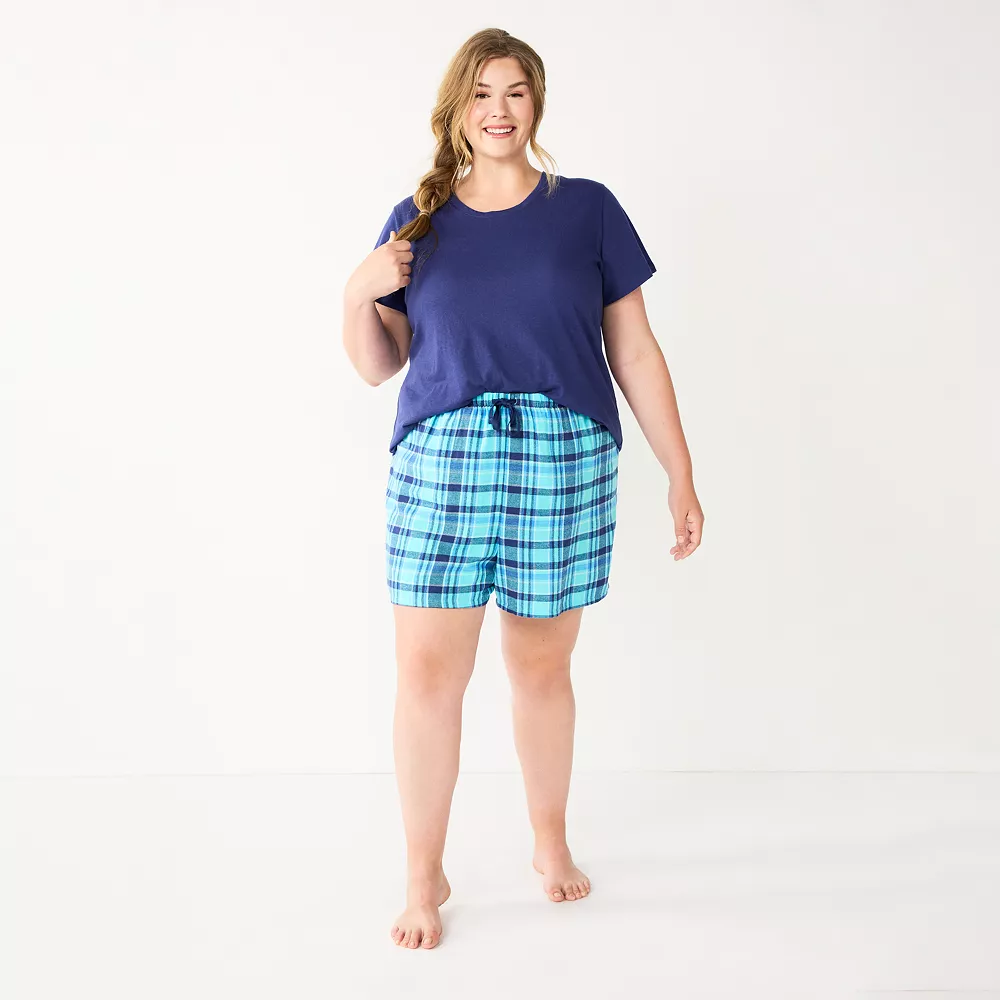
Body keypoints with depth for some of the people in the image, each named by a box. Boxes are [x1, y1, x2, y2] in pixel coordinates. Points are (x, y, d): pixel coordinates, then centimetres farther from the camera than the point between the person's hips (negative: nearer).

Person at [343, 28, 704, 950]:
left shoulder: (588, 210, 6)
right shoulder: (417, 221, 10)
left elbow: (635, 352, 7)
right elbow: (376, 365, 13)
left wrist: (681, 474, 5)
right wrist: (357, 294, -6)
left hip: (565, 462, -1)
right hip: (440, 459, 1)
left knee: (541, 667, 9)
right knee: (427, 674, -1)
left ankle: (552, 843, 33)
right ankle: (425, 876, 18)